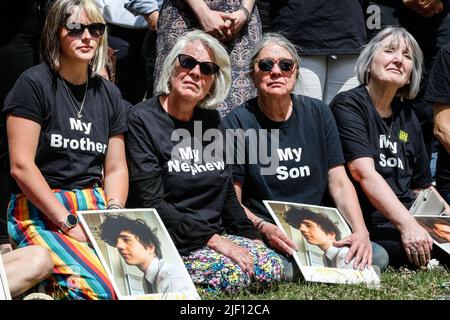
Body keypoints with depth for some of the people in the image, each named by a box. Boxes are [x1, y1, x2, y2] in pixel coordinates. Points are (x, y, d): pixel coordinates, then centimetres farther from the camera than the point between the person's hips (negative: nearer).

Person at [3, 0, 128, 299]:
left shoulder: (109, 94, 15)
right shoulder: (34, 84, -4)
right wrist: (68, 224, -16)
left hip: (94, 210, 6)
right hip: (40, 213, -6)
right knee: (100, 289, -32)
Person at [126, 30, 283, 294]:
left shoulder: (211, 120, 13)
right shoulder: (143, 120, -8)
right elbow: (151, 204, -15)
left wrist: (252, 238, 6)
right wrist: (211, 239, -18)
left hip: (215, 234, 7)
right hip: (169, 240, -7)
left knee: (271, 268, -14)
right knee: (233, 276, -27)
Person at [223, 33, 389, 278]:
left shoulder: (318, 113, 9)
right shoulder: (238, 122, -2)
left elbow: (339, 183, 7)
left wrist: (360, 231, -10)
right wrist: (263, 227, -23)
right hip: (263, 235, -4)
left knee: (377, 257, -21)